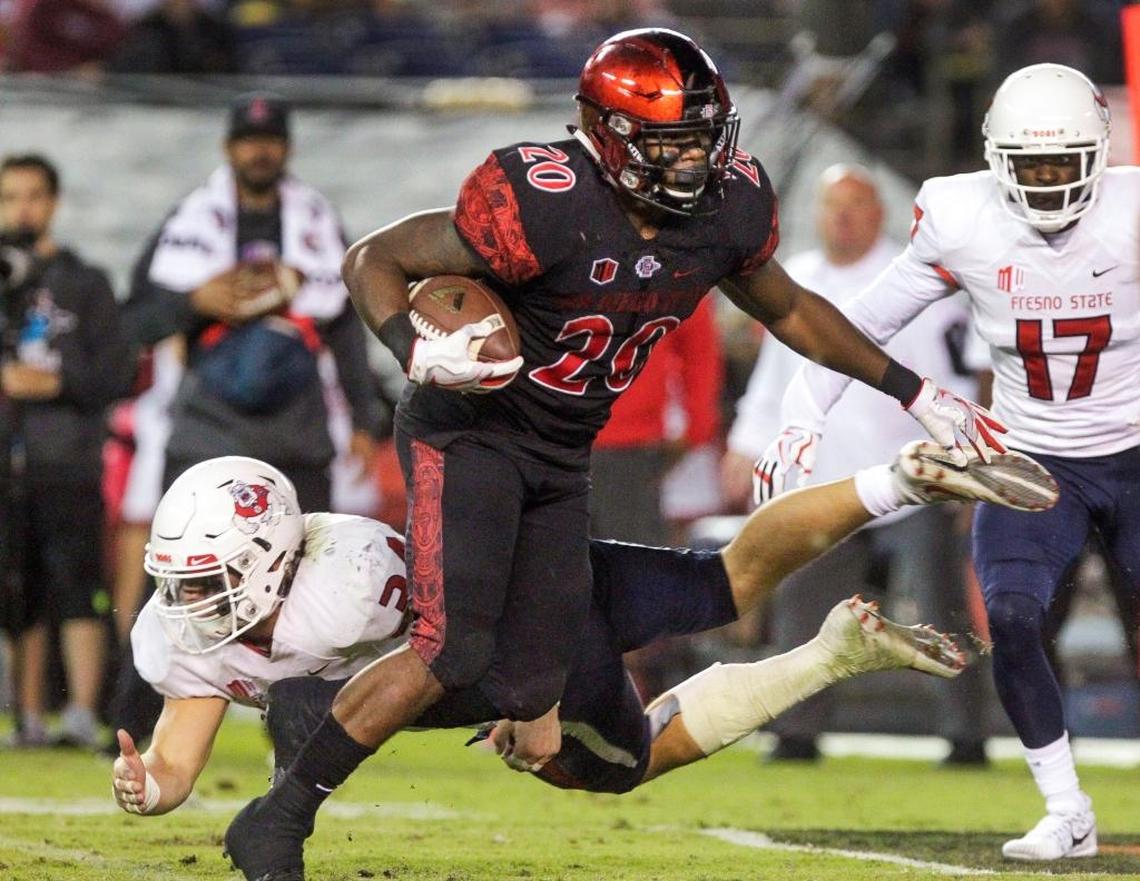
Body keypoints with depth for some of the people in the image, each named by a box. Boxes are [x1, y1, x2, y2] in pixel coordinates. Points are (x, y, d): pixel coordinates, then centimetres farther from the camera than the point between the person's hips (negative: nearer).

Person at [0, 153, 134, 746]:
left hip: (68, 459, -3)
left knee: (75, 586, -11)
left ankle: (83, 714, -15)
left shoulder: (84, 284, 7)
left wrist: (56, 383, -11)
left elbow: (118, 373, 1)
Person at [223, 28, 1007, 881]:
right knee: (454, 649, -22)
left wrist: (913, 391, 15)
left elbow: (787, 309, 14)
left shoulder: (729, 208, -7)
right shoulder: (543, 206, -26)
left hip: (562, 461, 7)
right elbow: (372, 259, -18)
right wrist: (419, 356, -35)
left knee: (527, 690, -1)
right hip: (469, 430, -7)